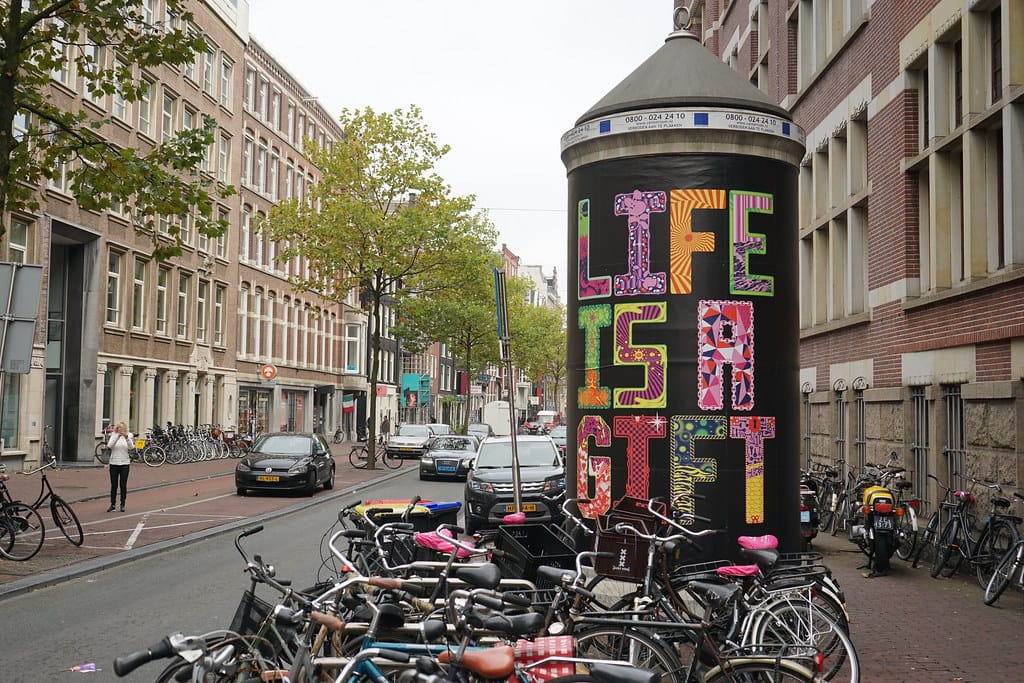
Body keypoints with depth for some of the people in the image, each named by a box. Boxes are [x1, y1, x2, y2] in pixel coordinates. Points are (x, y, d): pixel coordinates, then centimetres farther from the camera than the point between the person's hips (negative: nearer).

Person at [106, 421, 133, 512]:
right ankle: (112, 504, 11)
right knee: (114, 485, 4)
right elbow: (109, 445, -14)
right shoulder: (113, 435, 2)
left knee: (123, 485, 3)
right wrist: (117, 436, -25)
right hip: (114, 463, 0)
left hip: (125, 463, 0)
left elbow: (131, 447, -13)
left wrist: (127, 438, -30)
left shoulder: (129, 436, 2)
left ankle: (122, 505, 10)